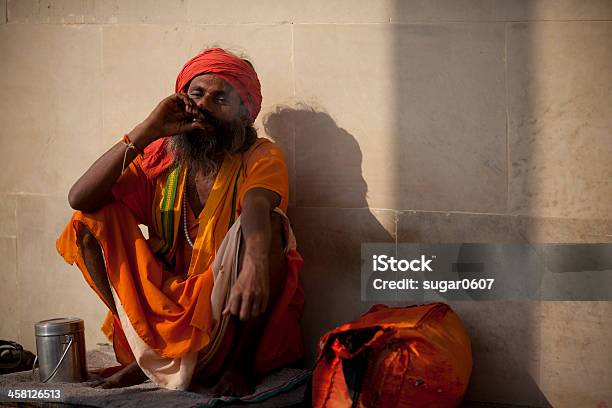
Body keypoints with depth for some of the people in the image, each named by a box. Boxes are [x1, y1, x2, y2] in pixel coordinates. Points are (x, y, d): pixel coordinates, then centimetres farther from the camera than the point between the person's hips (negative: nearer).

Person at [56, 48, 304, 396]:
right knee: (92, 222, -8)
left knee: (267, 224, -29)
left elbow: (258, 206, -32)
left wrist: (256, 264, -55)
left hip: (235, 315, -3)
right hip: (167, 308, 4)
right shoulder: (162, 157, 2)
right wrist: (147, 132, -17)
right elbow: (80, 198, -11)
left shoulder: (261, 158, -7)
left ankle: (243, 361, -14)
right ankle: (149, 351, -1)